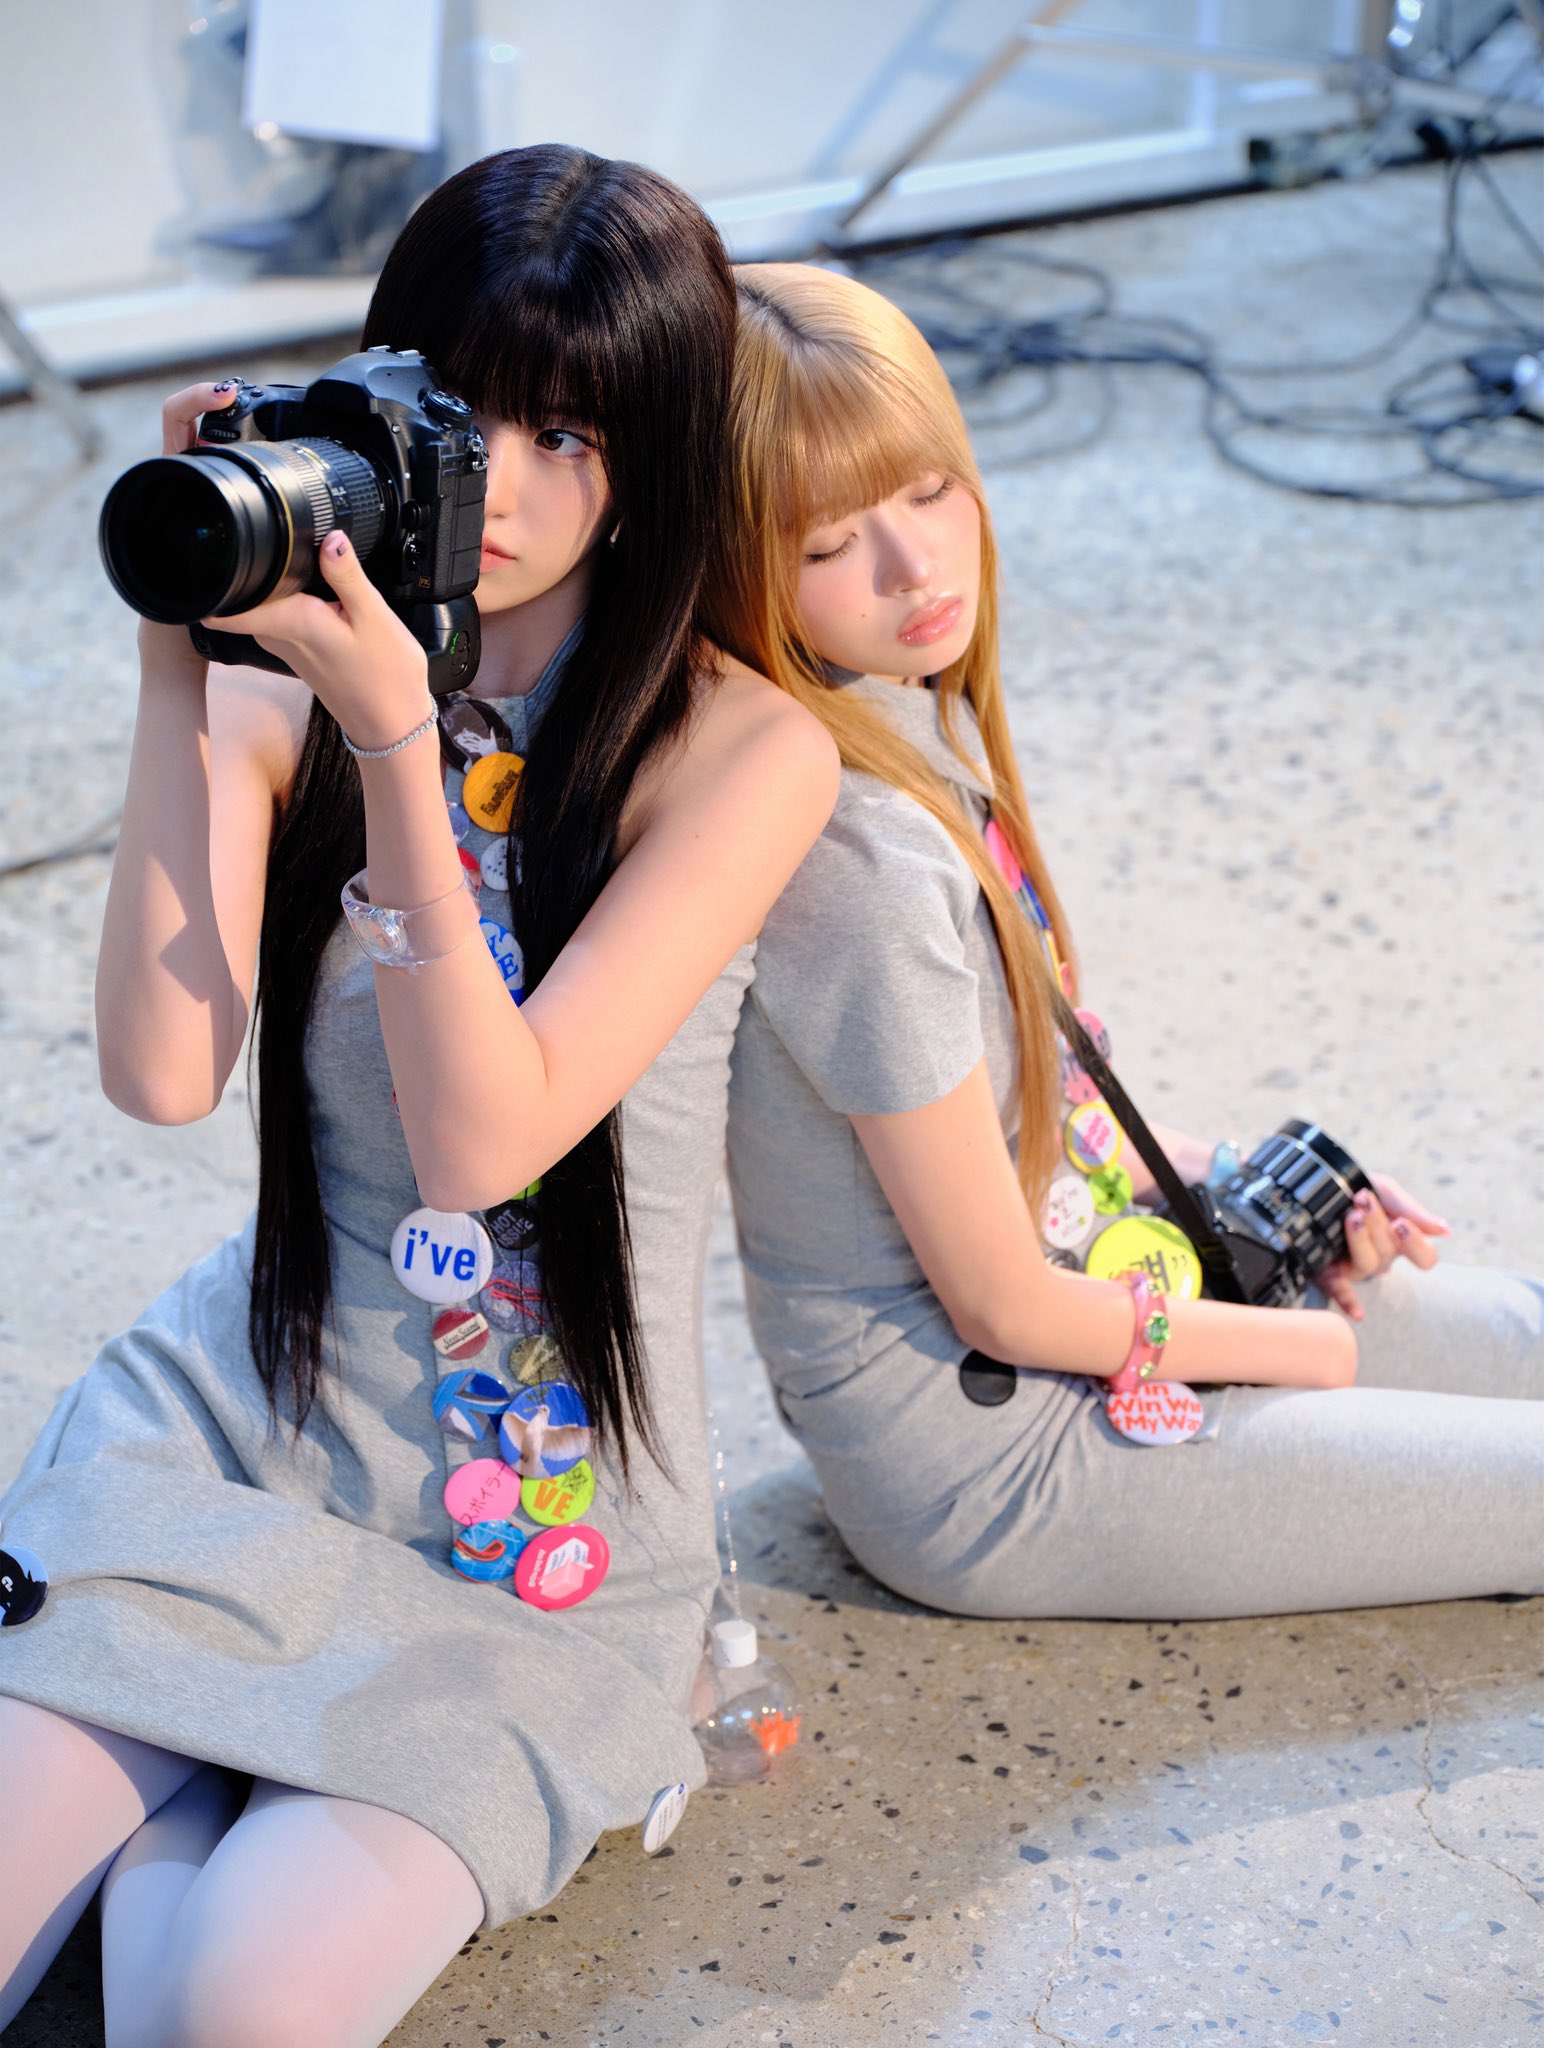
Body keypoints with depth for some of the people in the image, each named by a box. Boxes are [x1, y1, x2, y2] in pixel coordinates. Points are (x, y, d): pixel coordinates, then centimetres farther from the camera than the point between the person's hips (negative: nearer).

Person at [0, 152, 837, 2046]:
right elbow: (161, 1072, -16)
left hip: (535, 1534, -2)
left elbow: (484, 1134, -20)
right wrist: (184, 666, -19)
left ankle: (182, 1816, 9)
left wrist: (398, 751, -28)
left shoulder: (743, 749, -11)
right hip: (230, 1430, 3)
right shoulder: (282, 689, -2)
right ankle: (185, 1807, 13)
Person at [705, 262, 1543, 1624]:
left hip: (1082, 1271, 9)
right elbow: (1009, 1307, -23)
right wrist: (1318, 1347, -9)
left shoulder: (919, 710, -5)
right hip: (991, 1465, -8)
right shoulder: (856, 858, -32)